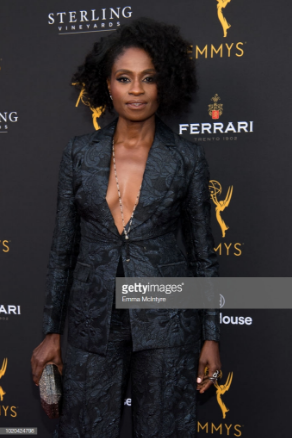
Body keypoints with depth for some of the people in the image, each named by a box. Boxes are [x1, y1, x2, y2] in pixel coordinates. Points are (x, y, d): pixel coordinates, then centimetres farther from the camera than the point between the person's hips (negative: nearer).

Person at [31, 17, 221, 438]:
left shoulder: (187, 158, -4)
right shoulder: (79, 153, 1)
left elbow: (203, 252, 2)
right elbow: (63, 246, 5)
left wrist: (211, 337, 1)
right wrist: (51, 331, 5)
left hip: (165, 323, -1)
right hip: (94, 320, 2)